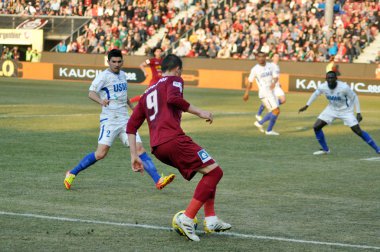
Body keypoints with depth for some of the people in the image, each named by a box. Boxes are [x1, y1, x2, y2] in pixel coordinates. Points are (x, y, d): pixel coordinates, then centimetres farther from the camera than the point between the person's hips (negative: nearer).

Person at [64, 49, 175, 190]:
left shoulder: (122, 75, 15)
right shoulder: (104, 76, -8)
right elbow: (91, 93, -23)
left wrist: (132, 107, 30)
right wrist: (101, 100, -43)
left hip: (124, 120, 6)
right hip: (109, 120, -6)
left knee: (139, 148, -3)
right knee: (101, 153, -13)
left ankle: (158, 180, -7)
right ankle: (72, 173, 1)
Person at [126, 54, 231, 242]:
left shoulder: (147, 93, 30)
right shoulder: (174, 80, 10)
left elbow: (131, 127, 24)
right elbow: (172, 98, -15)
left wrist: (134, 156, 22)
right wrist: (199, 112, -10)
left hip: (157, 148, 8)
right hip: (173, 139, -8)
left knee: (208, 171, 20)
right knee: (214, 171, -5)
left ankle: (211, 220, 11)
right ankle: (187, 218, -15)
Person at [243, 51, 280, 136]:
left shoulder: (271, 66, 6)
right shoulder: (255, 69, -6)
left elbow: (276, 77, 1)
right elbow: (250, 82, 1)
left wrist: (274, 82, -21)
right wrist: (246, 93, 1)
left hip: (271, 91, 7)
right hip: (264, 93, -7)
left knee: (273, 112, 12)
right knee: (276, 111, -13)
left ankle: (260, 123, 29)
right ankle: (269, 130, -4)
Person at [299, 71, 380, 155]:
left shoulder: (344, 87, -30)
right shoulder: (323, 87, -19)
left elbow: (354, 97, -15)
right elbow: (315, 94, 4)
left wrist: (358, 113, -17)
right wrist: (306, 106, 8)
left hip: (346, 110, -4)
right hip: (332, 109, 4)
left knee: (358, 131, -13)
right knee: (316, 127, -5)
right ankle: (325, 149, 14)